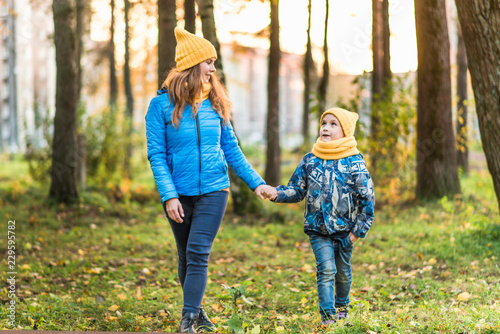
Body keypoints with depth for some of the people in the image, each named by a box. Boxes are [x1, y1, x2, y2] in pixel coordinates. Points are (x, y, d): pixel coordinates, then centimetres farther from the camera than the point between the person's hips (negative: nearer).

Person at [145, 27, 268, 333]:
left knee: (198, 253, -11)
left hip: (213, 191, 1)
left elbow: (232, 150, 11)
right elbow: (157, 155, -6)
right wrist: (169, 196, -15)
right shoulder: (162, 104, -5)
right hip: (180, 193, -1)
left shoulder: (215, 103, 5)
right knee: (186, 257, 11)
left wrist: (256, 183, 5)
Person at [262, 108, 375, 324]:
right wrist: (277, 193, -13)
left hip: (344, 229, 0)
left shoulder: (354, 163, -8)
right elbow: (297, 190, 6)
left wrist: (359, 230, -6)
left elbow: (367, 198, -5)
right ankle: (327, 316, -10)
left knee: (342, 272, 14)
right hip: (318, 229, 0)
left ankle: (341, 307, 39)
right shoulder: (310, 160, 0)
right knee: (326, 270, -12)